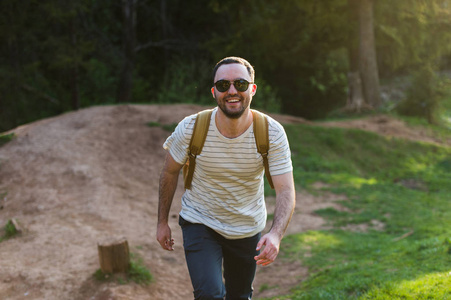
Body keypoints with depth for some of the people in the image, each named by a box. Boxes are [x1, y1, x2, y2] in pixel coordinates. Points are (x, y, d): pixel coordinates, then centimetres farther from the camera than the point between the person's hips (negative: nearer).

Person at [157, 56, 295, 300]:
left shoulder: (272, 133, -21)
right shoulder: (190, 129, -21)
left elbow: (286, 190, -24)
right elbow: (170, 172, -4)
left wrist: (276, 234, -42)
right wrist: (162, 221, 2)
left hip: (247, 229, 2)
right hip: (200, 223, -2)